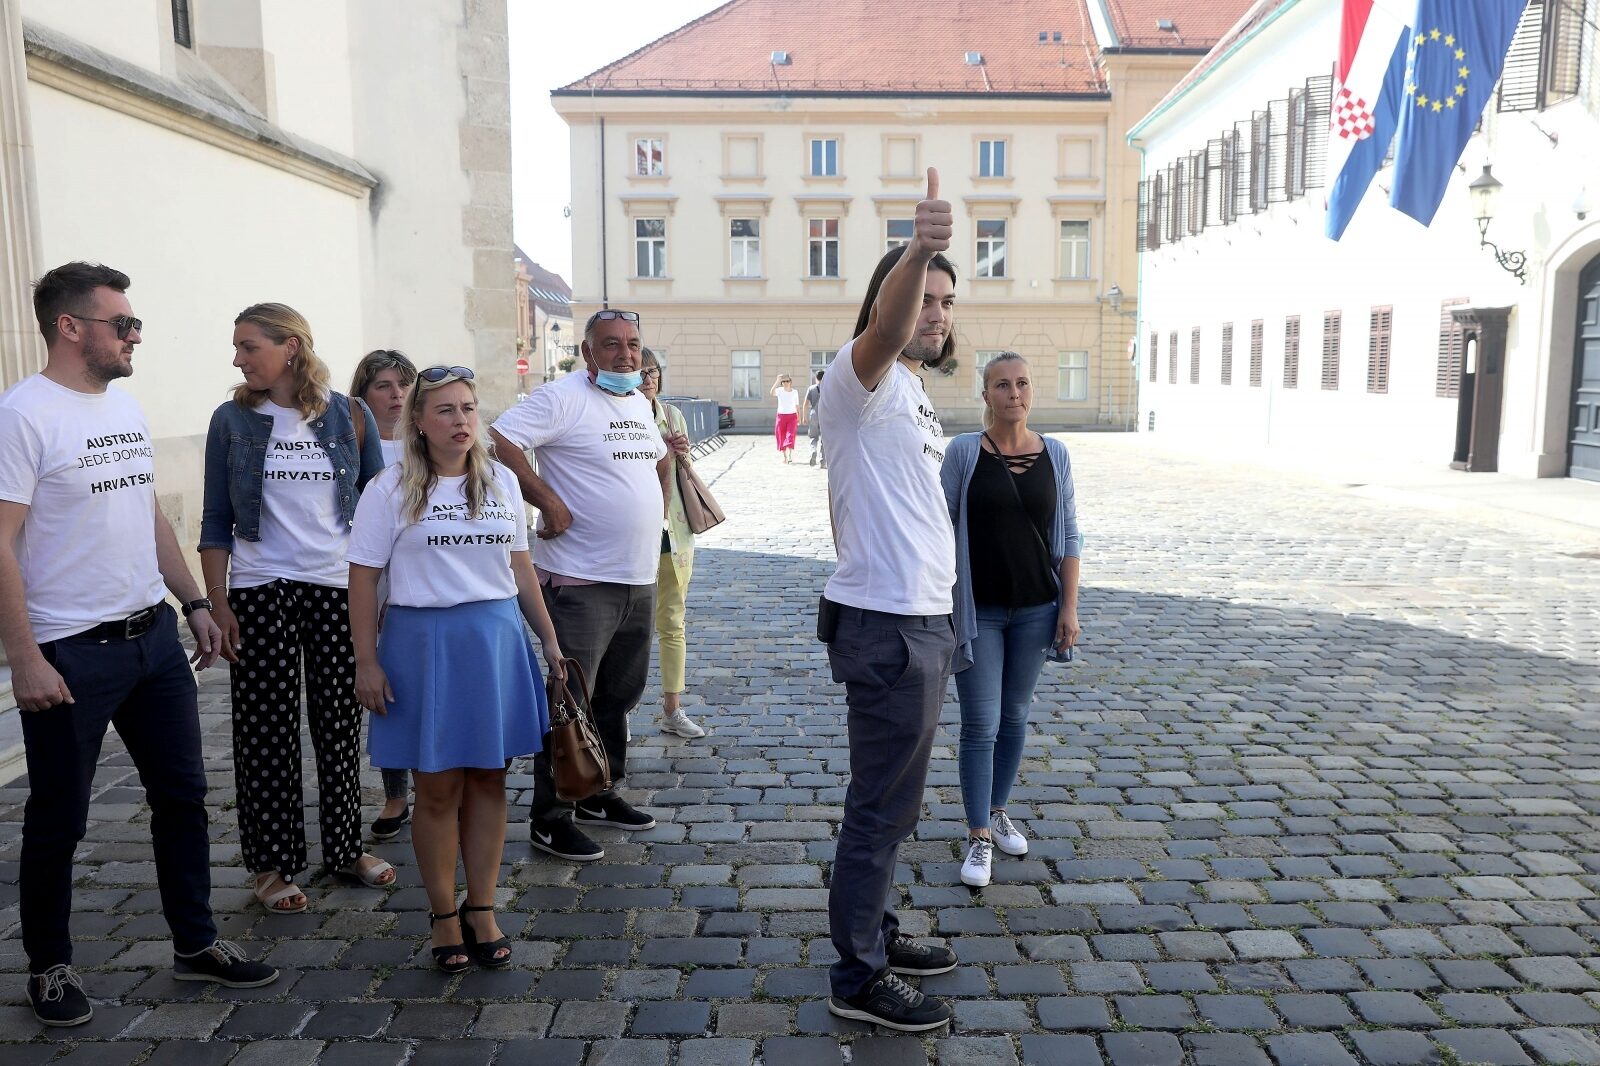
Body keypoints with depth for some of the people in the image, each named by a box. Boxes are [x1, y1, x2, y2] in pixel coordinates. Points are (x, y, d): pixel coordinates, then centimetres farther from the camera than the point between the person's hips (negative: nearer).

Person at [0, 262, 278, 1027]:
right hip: (71, 653, -7)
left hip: (154, 635, 7)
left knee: (182, 793, 12)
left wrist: (193, 603, 12)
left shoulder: (127, 408, 10)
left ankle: (195, 944, 27)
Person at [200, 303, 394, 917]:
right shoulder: (233, 421, 1)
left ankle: (345, 848, 24)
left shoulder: (350, 417, 2)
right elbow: (216, 521, 3)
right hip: (260, 591, -1)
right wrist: (218, 605, -4)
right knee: (267, 728, 4)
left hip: (339, 589, 1)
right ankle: (274, 865, 18)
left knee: (340, 723, 8)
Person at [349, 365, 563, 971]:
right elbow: (364, 578, -4)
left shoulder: (501, 482, 8)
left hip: (497, 639, 3)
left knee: (488, 781, 8)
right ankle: (444, 915, 22)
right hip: (423, 642, -3)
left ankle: (481, 910, 22)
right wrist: (367, 661, -8)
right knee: (438, 789, 5)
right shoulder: (391, 489, -4)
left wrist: (549, 638, 12)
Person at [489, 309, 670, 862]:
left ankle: (599, 795, 33)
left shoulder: (639, 401, 15)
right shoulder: (562, 397, -11)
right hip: (580, 581, -8)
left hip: (639, 579, 8)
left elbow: (659, 458, 32)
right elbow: (497, 442, -22)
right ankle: (551, 819, 11)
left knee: (620, 695, 17)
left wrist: (658, 512, 20)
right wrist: (548, 500, -22)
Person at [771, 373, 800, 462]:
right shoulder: (780, 391, -3)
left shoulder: (795, 392, 3)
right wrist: (777, 381, -33)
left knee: (790, 435, -13)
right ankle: (785, 456, 14)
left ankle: (790, 455, -16)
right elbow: (772, 392, -26)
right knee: (782, 437, 4)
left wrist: (799, 417, 7)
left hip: (792, 416, 0)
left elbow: (797, 405, 10)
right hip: (781, 416, 1)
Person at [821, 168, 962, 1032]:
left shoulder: (910, 393, 17)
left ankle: (872, 933, 35)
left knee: (890, 801, 20)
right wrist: (917, 249, -54)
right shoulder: (861, 379, -12)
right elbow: (884, 327, -37)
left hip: (918, 621, 10)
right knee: (882, 806, -1)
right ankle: (857, 979, 13)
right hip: (888, 627, -10)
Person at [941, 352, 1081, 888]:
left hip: (1035, 608, 3)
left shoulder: (1054, 453, 2)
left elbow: (1067, 534, 5)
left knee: (1015, 715, 14)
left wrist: (1070, 606, 1)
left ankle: (997, 810, 33)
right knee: (981, 724, -1)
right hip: (977, 609, -3)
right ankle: (979, 837, 10)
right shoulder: (963, 451, -6)